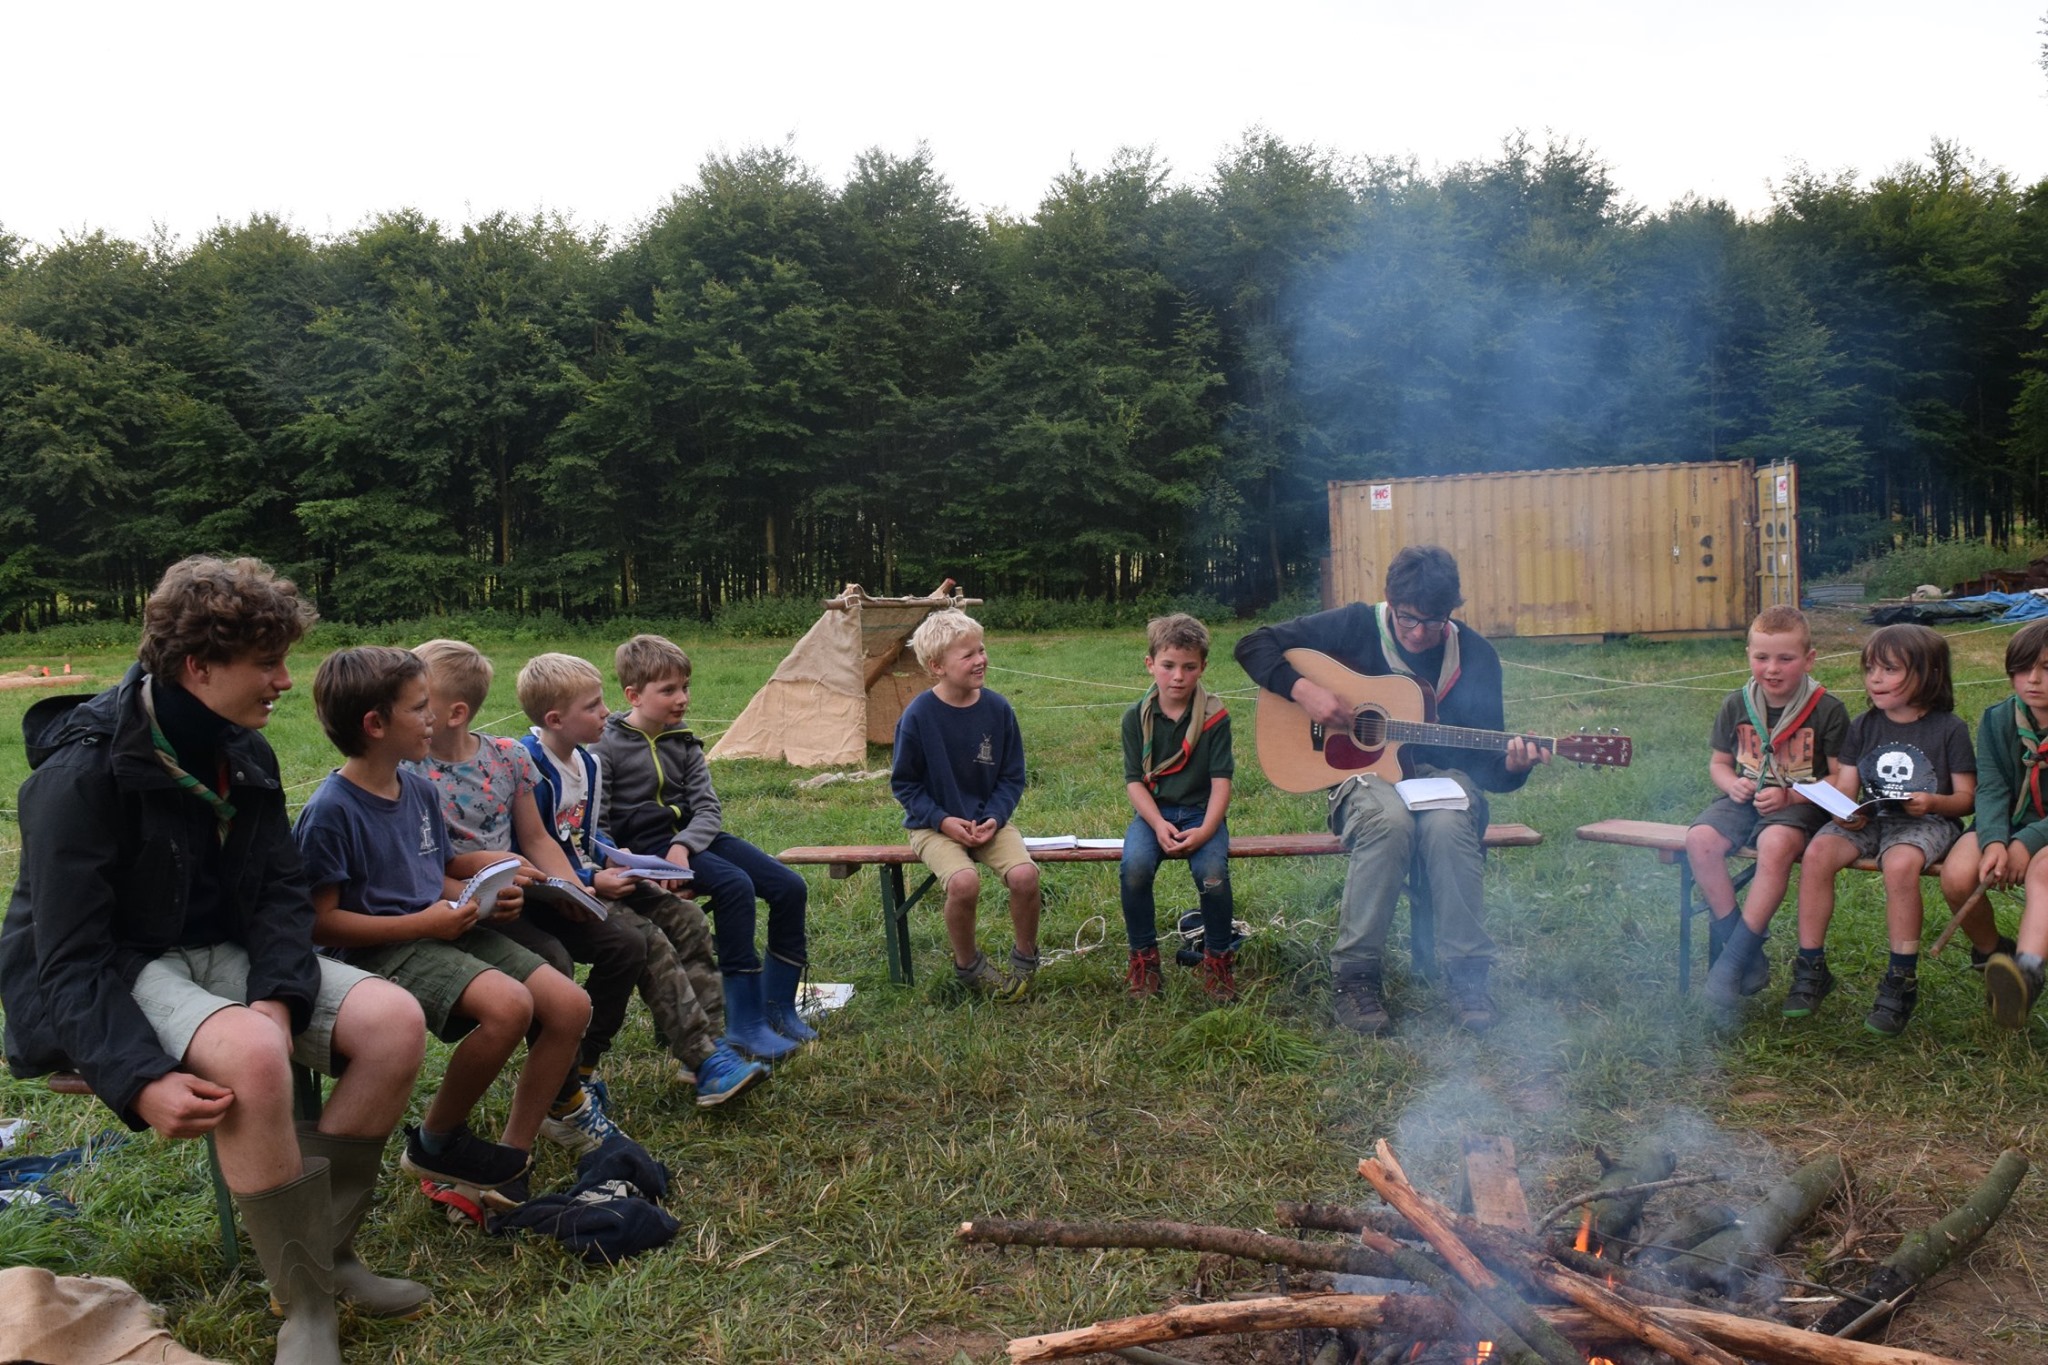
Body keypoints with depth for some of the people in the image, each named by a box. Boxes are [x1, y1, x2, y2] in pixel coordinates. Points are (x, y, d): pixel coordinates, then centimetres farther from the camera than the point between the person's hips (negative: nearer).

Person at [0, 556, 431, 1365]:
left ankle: (325, 1247, -2)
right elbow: (71, 959, -22)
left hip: (222, 955, 7)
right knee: (251, 1053, -37)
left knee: (395, 1020, -15)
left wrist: (278, 996, -18)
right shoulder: (82, 774, -20)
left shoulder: (244, 754, 2)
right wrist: (142, 1081, -35)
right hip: (113, 980, -7)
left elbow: (283, 892, 1)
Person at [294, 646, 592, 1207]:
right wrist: (421, 923, -19)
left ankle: (512, 1156, 4)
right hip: (383, 950, -8)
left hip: (445, 931, 8)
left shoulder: (421, 790, 10)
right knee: (507, 1004, -32)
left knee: (570, 1005, -8)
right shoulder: (330, 812, -14)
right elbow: (319, 922, -16)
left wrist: (483, 900, -1)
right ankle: (434, 1143, -7)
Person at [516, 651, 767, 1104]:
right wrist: (591, 882, -23)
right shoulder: (529, 769, -19)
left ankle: (708, 1042, -4)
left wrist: (623, 865, 4)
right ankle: (705, 1064, -23)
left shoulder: (588, 762, 11)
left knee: (685, 918, -2)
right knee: (647, 939, -25)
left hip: (592, 879, 10)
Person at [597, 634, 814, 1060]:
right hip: (645, 845, -7)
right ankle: (744, 1021, -24)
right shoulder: (607, 745, -8)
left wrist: (683, 846, -17)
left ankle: (776, 1006, 7)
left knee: (789, 887, -6)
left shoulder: (682, 741, 10)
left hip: (693, 835, 7)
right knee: (734, 885, -31)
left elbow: (708, 808, 2)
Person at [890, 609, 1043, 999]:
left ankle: (1025, 959, 3)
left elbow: (1012, 777, 5)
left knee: (1024, 874, -25)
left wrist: (994, 818, -12)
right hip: (935, 825, -3)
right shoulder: (918, 716, -11)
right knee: (964, 881, -31)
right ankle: (968, 966, -3)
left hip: (988, 820, 3)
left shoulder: (997, 709, -4)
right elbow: (904, 783, -2)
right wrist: (943, 820, -15)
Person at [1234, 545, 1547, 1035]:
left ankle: (1468, 976, -23)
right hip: (1364, 772, -1)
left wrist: (1510, 766, -20)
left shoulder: (1476, 657, 0)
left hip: (1439, 773, 2)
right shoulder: (1357, 626, -4)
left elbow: (1484, 762, 4)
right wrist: (1303, 690, -19)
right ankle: (1356, 976, -26)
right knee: (1389, 819, -38)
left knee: (1448, 824, -36)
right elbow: (1253, 646, -4)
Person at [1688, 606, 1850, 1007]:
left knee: (1776, 844, -38)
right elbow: (1718, 763, 16)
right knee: (1700, 840, -27)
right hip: (1746, 799, 4)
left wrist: (1790, 796, -17)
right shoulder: (1737, 705, 5)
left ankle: (1735, 958, -27)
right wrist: (1732, 784, -7)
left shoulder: (1828, 710, -4)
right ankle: (1744, 950, -18)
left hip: (1800, 803, -4)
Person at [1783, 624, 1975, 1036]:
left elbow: (1966, 797, 0)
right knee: (1817, 852, -25)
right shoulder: (1863, 727, 10)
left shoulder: (1949, 729, -1)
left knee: (1900, 863, -37)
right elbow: (1844, 787, 7)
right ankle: (1811, 968, -17)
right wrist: (1843, 812, -16)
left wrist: (1933, 802, -21)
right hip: (1869, 819, 4)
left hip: (1926, 822, -4)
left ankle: (1901, 982, -25)